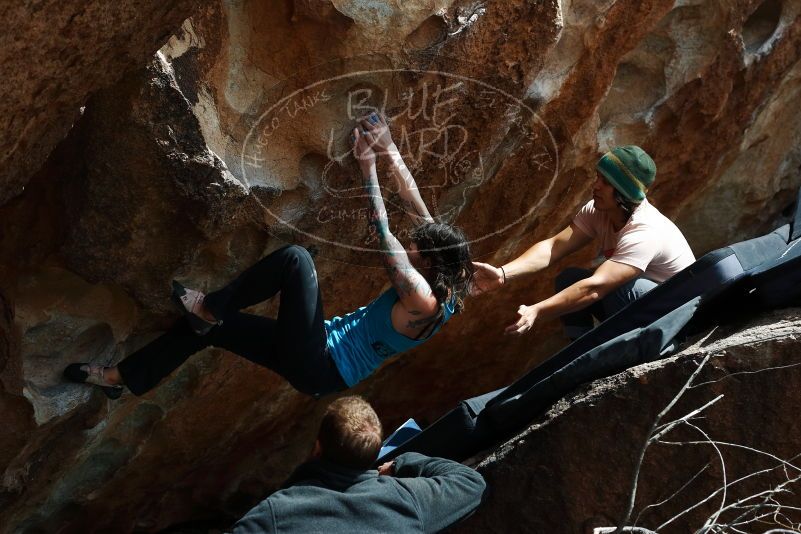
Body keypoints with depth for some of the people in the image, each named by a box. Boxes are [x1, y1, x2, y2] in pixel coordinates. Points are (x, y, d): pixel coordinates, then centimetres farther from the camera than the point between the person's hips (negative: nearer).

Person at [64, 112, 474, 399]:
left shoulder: (423, 300, -22)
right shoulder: (438, 285, 3)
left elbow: (382, 233, -24)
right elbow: (417, 208, 6)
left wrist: (368, 167, -20)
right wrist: (390, 150, 3)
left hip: (320, 366, -10)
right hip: (323, 359, 10)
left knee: (295, 258, -22)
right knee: (210, 325, 10)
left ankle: (209, 307, -7)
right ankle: (121, 377, 22)